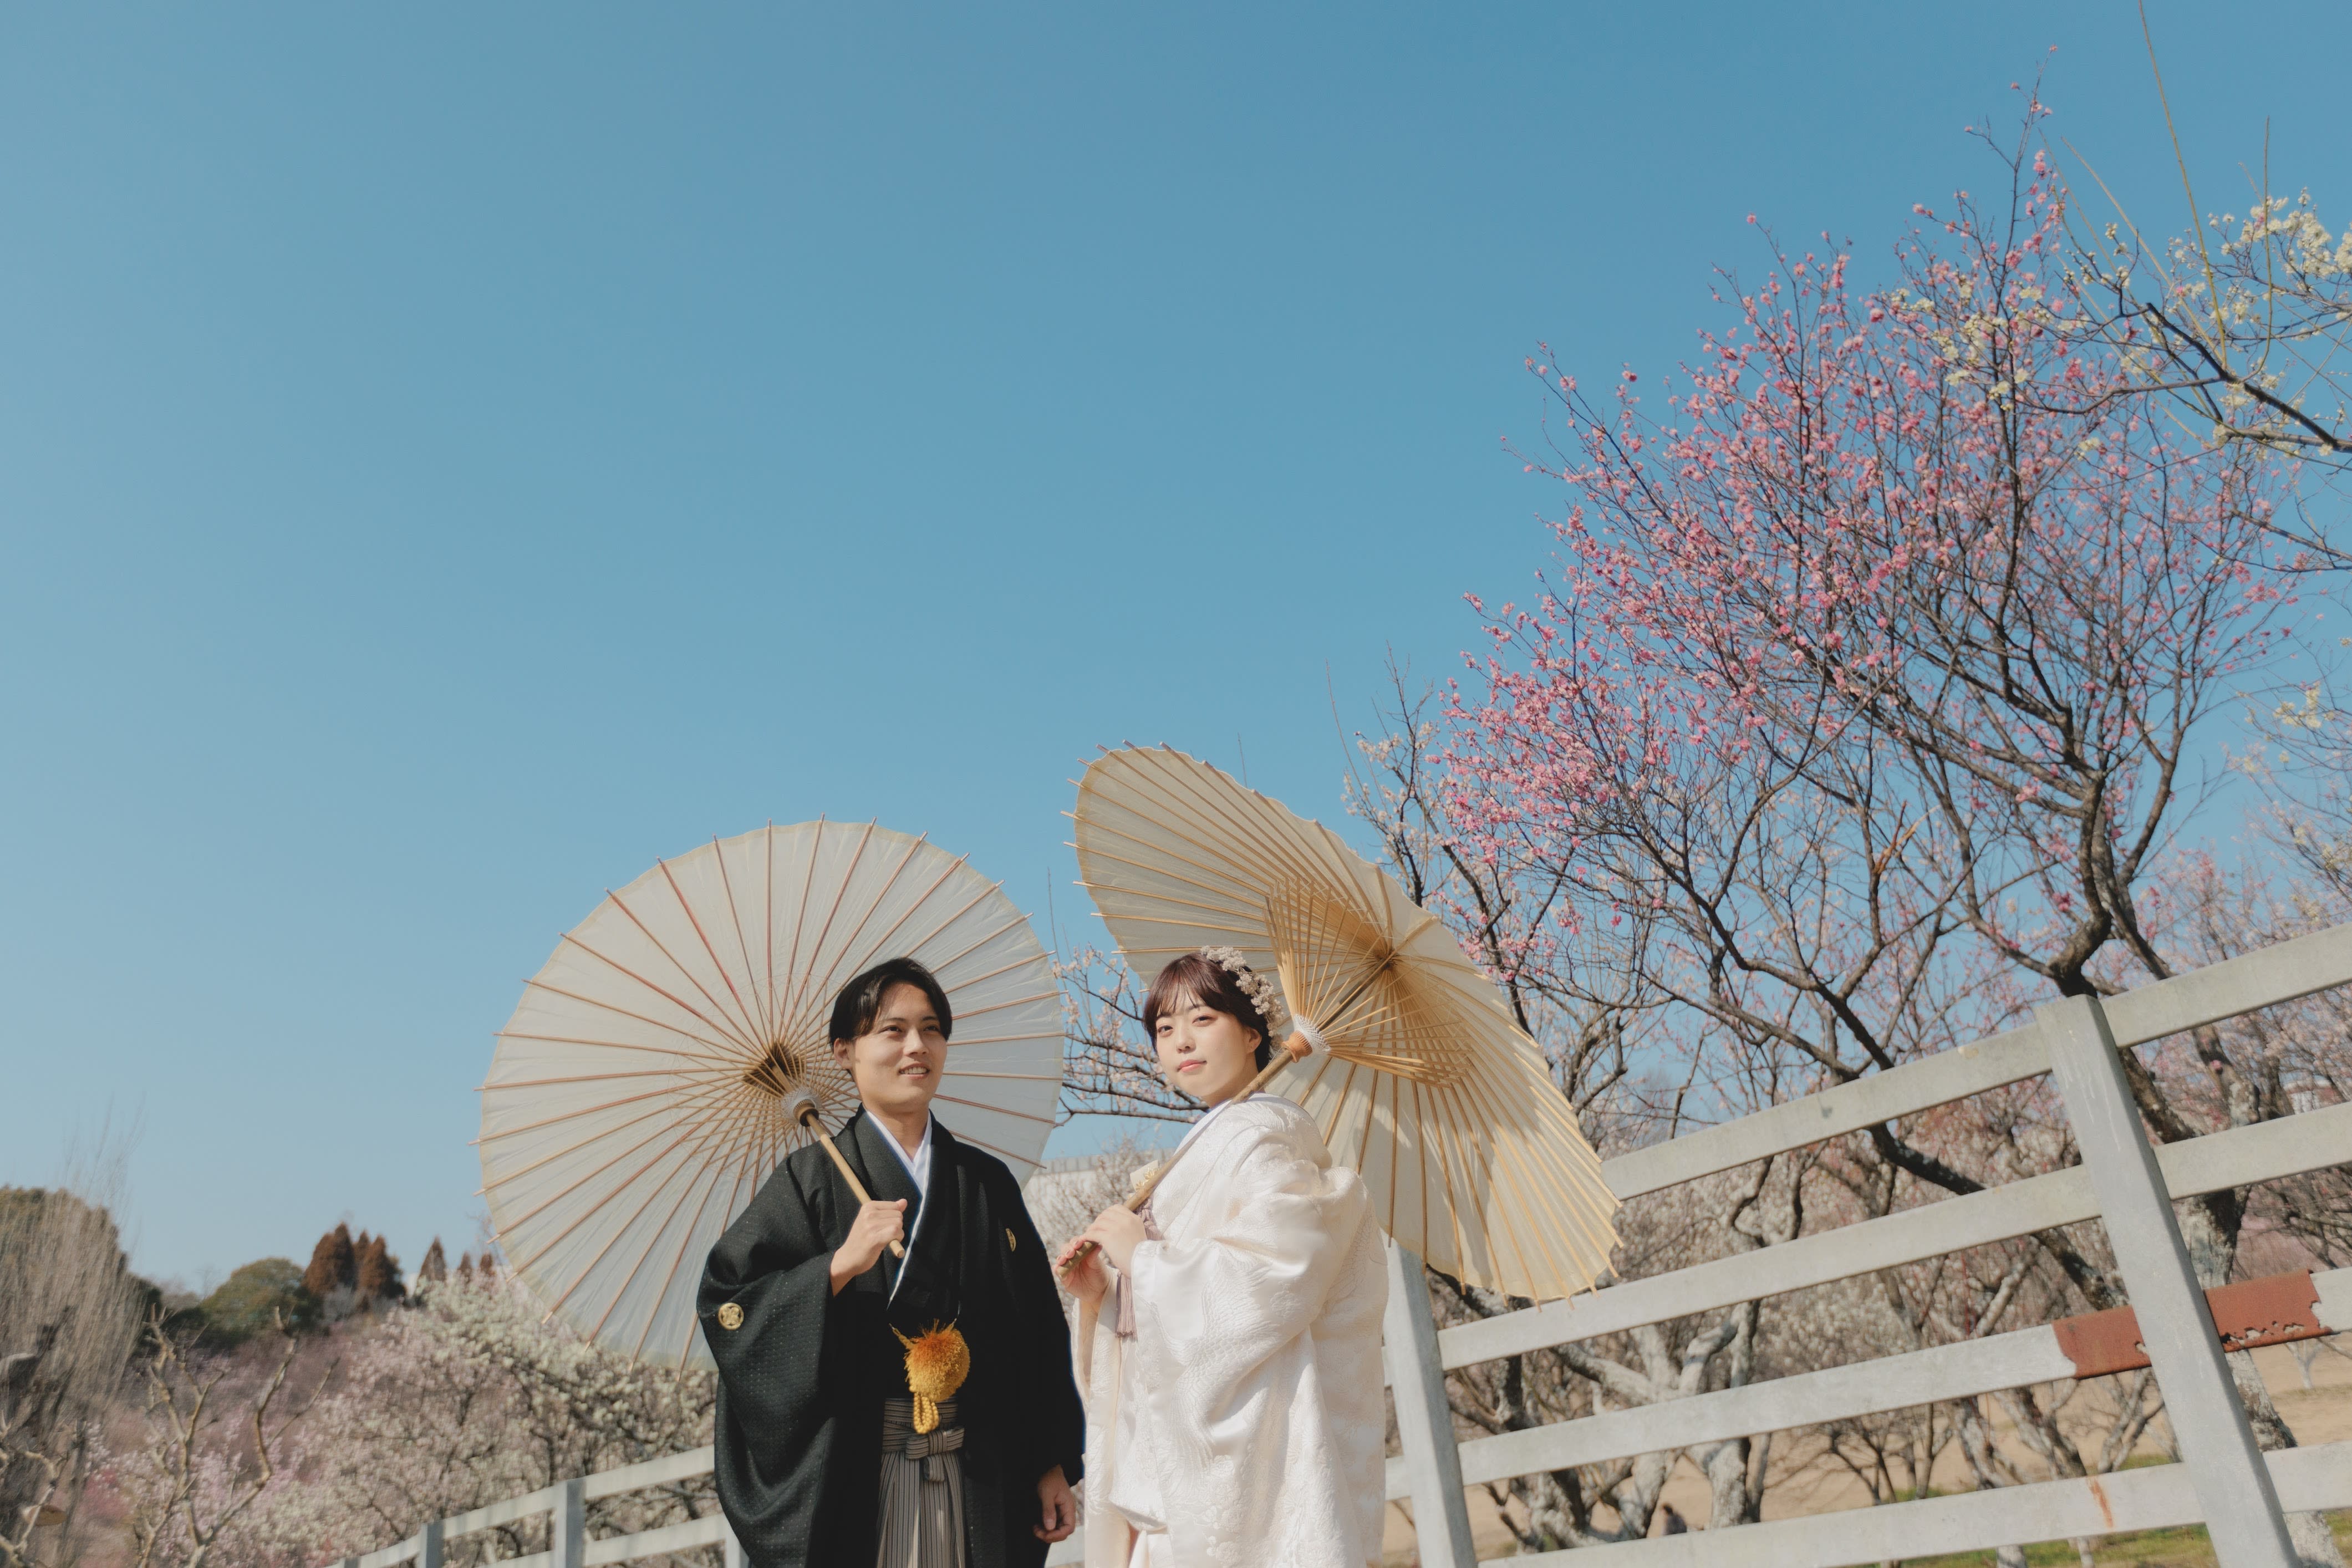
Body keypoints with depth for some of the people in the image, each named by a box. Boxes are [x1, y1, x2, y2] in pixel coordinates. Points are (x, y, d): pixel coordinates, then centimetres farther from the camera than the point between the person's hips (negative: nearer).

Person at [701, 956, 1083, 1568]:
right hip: (857, 1476, -3)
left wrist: (1053, 1467, 4)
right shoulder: (815, 1179, -3)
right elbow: (725, 1302, -10)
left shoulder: (988, 1184, 6)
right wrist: (841, 1265, -22)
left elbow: (1038, 1333, 6)